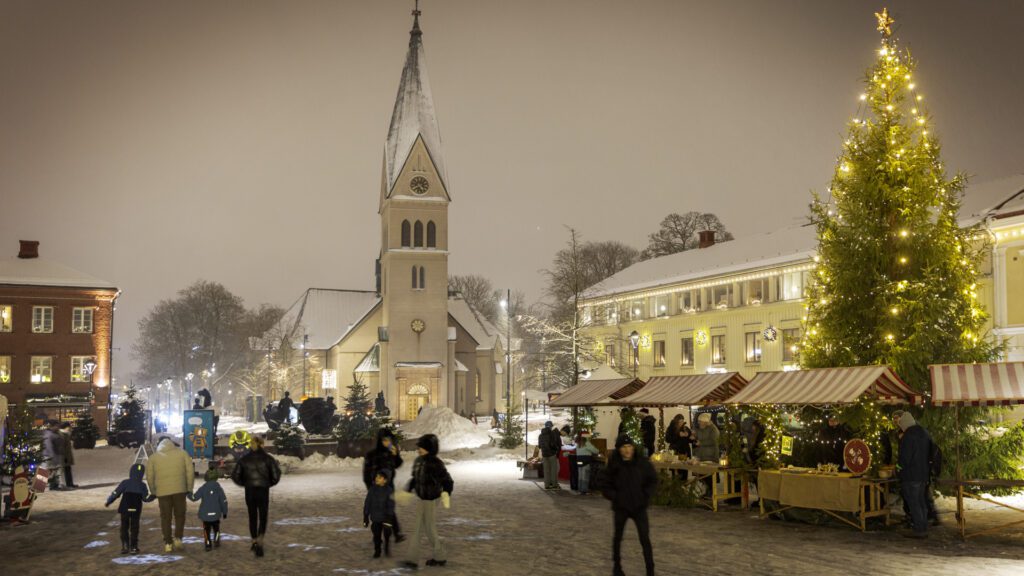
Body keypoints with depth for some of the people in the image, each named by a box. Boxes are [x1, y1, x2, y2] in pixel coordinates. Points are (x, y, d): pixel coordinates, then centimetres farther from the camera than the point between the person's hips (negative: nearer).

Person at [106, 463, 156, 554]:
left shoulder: (125, 483, 0)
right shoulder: (142, 485, 0)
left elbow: (115, 494, -1)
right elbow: (146, 498, -5)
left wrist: (108, 501, 12)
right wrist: (154, 496, 10)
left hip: (124, 510, 0)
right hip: (136, 510, 0)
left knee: (124, 527, 11)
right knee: (134, 528, 8)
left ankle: (125, 546, 1)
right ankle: (133, 547, 4)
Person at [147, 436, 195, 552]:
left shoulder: (154, 457, 11)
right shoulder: (181, 453, 7)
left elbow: (149, 476, 8)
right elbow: (190, 471, 2)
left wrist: (154, 491, 18)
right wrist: (189, 488, 10)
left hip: (162, 491, 1)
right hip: (179, 490, -1)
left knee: (165, 517, 9)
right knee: (179, 515, 14)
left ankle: (168, 543, 8)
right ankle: (178, 538, 2)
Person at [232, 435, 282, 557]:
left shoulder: (245, 459, 2)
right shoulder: (268, 458, -4)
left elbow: (235, 476, 0)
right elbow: (276, 475, -11)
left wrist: (245, 484, 15)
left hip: (249, 492, 2)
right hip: (263, 491, -2)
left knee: (252, 517, 18)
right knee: (263, 517, 6)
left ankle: (254, 542, 27)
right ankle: (260, 542, -16)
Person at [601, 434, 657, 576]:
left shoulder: (642, 462, -10)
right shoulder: (613, 465, -11)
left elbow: (653, 480, 2)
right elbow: (605, 486, -2)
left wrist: (646, 495, -8)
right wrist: (615, 497, -15)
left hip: (639, 507, 0)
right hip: (620, 507, 1)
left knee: (645, 539, -5)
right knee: (618, 537, 16)